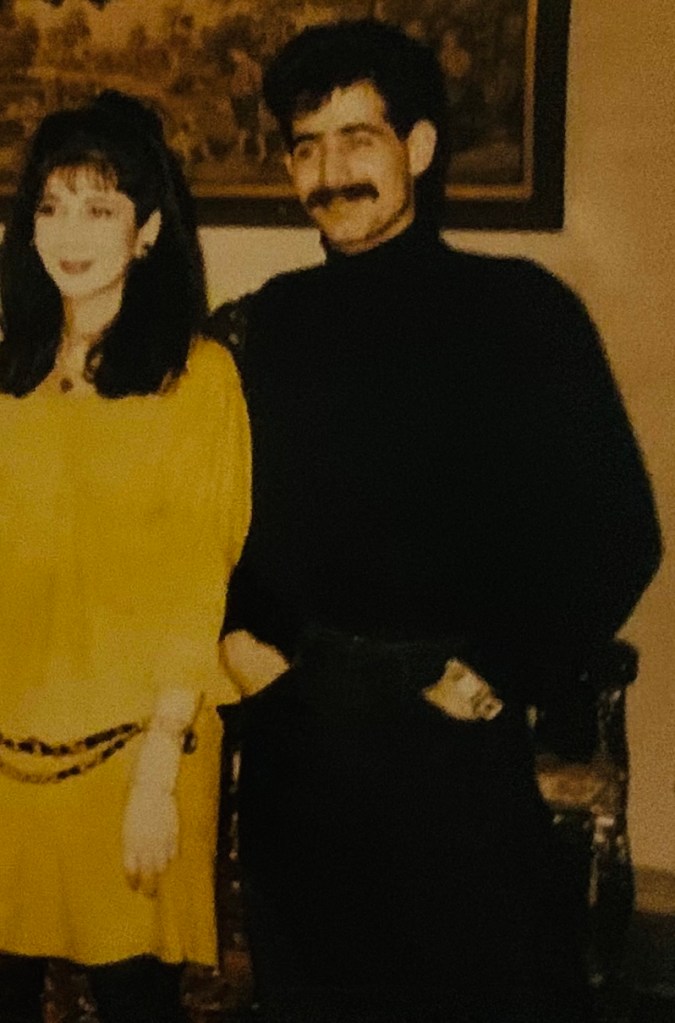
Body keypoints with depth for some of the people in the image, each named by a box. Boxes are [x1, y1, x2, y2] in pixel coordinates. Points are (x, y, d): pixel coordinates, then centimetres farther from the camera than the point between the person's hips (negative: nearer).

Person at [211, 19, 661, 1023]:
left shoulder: (522, 311, -5)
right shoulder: (262, 326, 6)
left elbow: (615, 530, -8)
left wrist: (503, 678, -11)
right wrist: (234, 631, 1)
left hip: (453, 728, -3)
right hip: (290, 731, 4)